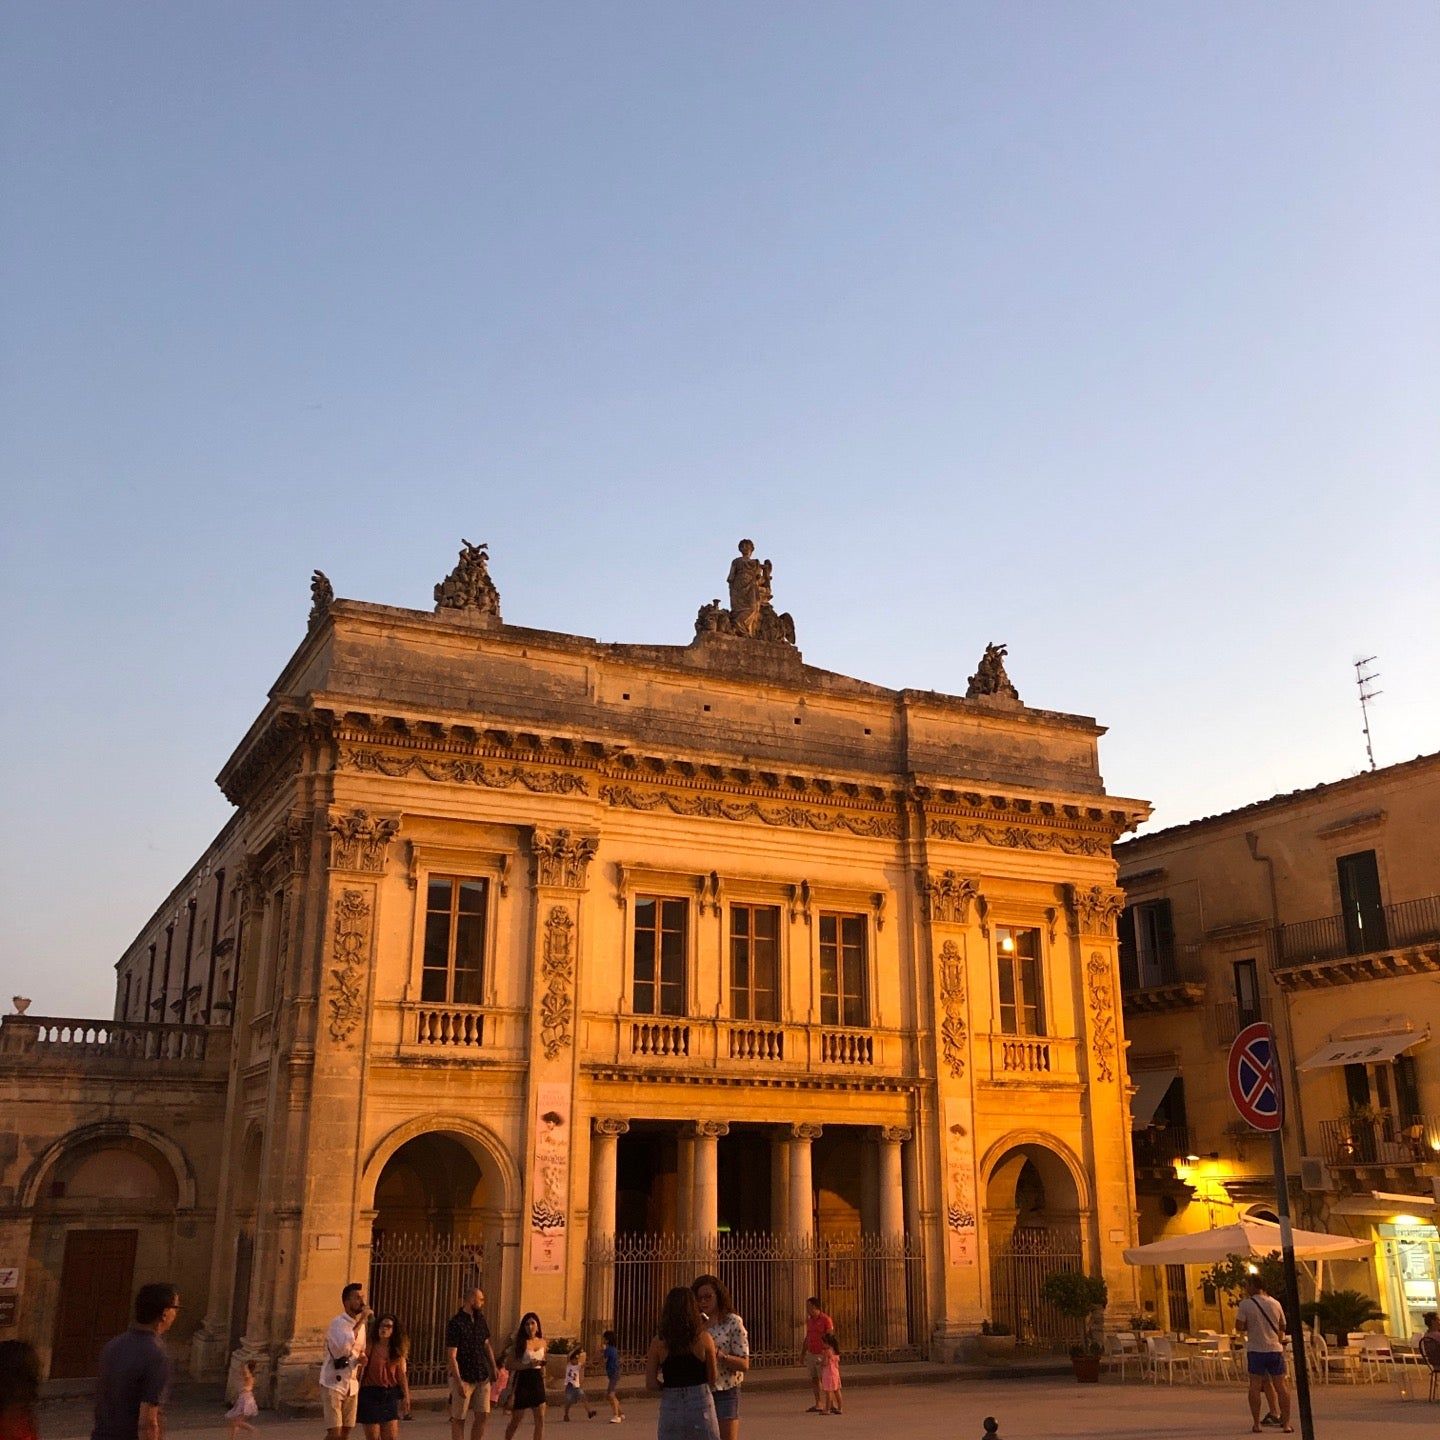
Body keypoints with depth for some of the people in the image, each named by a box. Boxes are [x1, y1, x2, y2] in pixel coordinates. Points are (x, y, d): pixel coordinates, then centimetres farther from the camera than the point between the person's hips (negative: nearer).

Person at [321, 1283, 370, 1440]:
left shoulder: (361, 1325, 9)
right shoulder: (338, 1323, -14)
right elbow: (343, 1347, -32)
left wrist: (362, 1358, -1)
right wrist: (360, 1321, -29)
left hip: (351, 1385, 7)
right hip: (333, 1384, -7)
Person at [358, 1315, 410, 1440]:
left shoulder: (397, 1352, 9)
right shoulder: (369, 1348, -5)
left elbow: (401, 1374, 9)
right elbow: (360, 1372, -8)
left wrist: (406, 1396, 5)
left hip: (390, 1395, 4)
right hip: (371, 1394, -4)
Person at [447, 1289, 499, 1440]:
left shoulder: (481, 1319, 8)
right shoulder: (455, 1323, -14)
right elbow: (451, 1356, -16)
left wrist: (494, 1367, 7)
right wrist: (459, 1382, -21)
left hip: (482, 1377, 6)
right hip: (463, 1377, -6)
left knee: (483, 1415, 1)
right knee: (459, 1419, 2)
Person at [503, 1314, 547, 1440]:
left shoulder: (542, 1342, 7)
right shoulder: (520, 1342, -6)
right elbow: (511, 1365, -11)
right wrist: (529, 1365, -22)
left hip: (537, 1381, 4)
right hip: (522, 1381, -4)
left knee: (540, 1419, -5)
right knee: (515, 1420, 7)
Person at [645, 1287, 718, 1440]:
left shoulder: (658, 1342, -3)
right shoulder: (704, 1338, -6)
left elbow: (650, 1384, -4)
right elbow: (713, 1378, 2)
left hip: (670, 1407, 2)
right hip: (700, 1405, -1)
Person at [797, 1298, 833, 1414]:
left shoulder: (826, 1319, -12)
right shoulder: (809, 1320, 10)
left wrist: (827, 1356, -22)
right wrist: (802, 1354, 15)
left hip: (821, 1355, -7)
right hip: (810, 1354, 7)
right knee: (814, 1379, 6)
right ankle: (817, 1405, 12)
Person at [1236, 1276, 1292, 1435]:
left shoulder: (1245, 1304, -7)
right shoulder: (1275, 1303, 4)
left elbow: (1239, 1326, -11)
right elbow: (1283, 1327, 13)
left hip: (1256, 1350, -3)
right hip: (1275, 1349, 3)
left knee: (1255, 1386, 4)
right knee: (1281, 1386, 8)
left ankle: (1256, 1424, 4)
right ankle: (1286, 1423, 9)